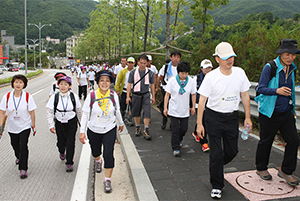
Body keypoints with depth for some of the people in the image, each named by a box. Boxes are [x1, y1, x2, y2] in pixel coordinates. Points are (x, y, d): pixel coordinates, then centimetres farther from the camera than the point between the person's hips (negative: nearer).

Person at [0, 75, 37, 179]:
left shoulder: (28, 97, -13)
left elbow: (31, 112, -7)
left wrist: (33, 126, -2)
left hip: (25, 126, -3)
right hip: (12, 127, 3)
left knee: (23, 146, -10)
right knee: (15, 145, 20)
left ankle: (23, 169, 4)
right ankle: (19, 157, 52)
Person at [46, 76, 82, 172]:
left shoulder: (74, 97, -9)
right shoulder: (54, 97, -9)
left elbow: (79, 110, 5)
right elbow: (49, 112, -2)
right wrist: (51, 125, -5)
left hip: (72, 123, -1)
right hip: (59, 123, 1)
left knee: (70, 143, -4)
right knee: (61, 142, 11)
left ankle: (69, 163, 13)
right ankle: (62, 152, 49)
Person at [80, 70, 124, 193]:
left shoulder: (114, 95, -10)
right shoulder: (92, 96, -15)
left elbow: (117, 111, 7)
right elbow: (85, 114, -9)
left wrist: (121, 123, 19)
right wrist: (82, 131, -11)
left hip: (110, 130, 0)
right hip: (93, 130, 1)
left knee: (108, 154, -11)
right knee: (95, 152, 21)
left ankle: (107, 180, 8)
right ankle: (98, 161, 59)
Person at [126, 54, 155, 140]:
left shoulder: (150, 73, 3)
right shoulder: (133, 72, 1)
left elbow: (152, 85, 9)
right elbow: (129, 84, 2)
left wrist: (153, 97, 9)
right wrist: (128, 96, -4)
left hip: (146, 95, 0)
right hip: (136, 95, 1)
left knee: (147, 112, -9)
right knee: (136, 113, 10)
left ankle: (146, 130, -1)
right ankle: (137, 128, 28)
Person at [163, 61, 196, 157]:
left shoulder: (192, 81, -5)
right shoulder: (172, 81, -9)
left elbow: (193, 94, 7)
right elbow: (167, 94, -4)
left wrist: (193, 107, 8)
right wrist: (165, 107, -6)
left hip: (185, 110, 2)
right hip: (174, 109, -2)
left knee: (184, 128, 10)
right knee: (175, 130, -1)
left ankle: (179, 139, 43)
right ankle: (176, 148, 15)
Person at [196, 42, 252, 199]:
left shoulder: (240, 73, -1)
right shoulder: (211, 77, -13)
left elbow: (245, 96, 8)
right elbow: (202, 100, -10)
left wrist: (247, 117, 6)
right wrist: (199, 123, -13)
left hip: (232, 117, 4)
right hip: (214, 117, -4)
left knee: (232, 151, 12)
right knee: (216, 153, -1)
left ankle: (216, 166, 45)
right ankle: (216, 186, 18)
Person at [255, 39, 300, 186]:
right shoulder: (270, 67, -12)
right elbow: (261, 88, -14)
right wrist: (277, 91, -30)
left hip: (286, 112, 6)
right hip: (270, 113, -6)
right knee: (265, 141, 7)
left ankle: (286, 171, 20)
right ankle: (261, 168, 28)